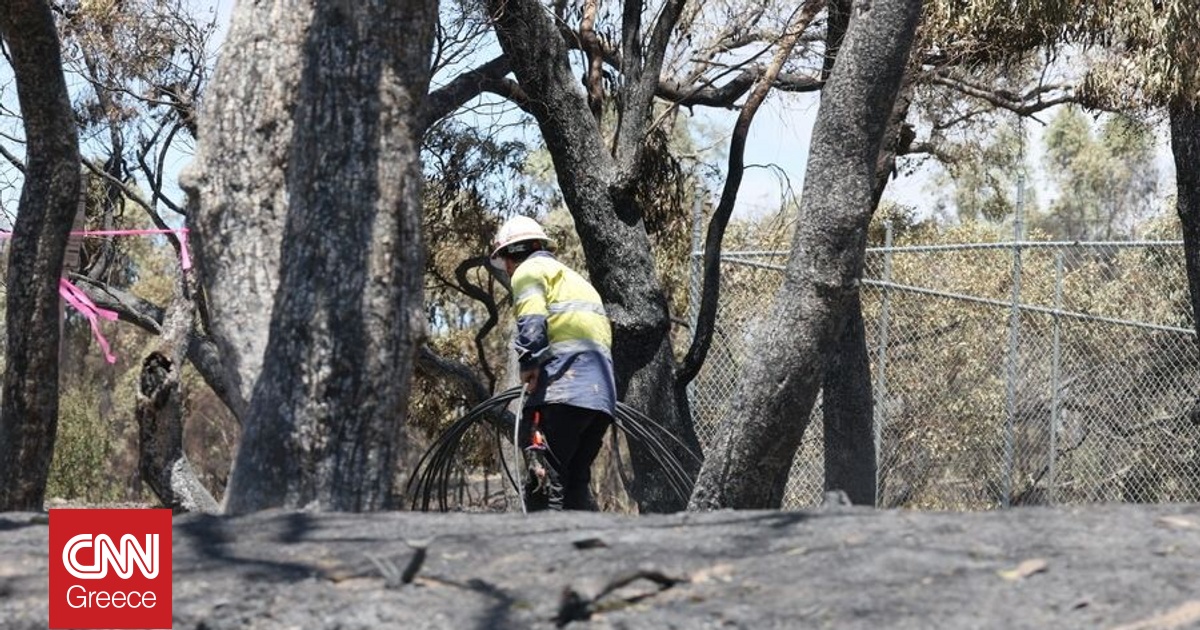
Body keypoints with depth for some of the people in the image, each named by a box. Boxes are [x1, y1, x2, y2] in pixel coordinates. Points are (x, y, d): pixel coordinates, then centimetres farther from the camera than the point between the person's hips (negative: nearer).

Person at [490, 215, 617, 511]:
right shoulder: (575, 279, 34)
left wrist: (529, 364, -17)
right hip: (602, 396, 8)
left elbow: (532, 322, -12)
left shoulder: (530, 269, 8)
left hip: (564, 389, -8)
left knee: (545, 484, -12)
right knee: (576, 483, 12)